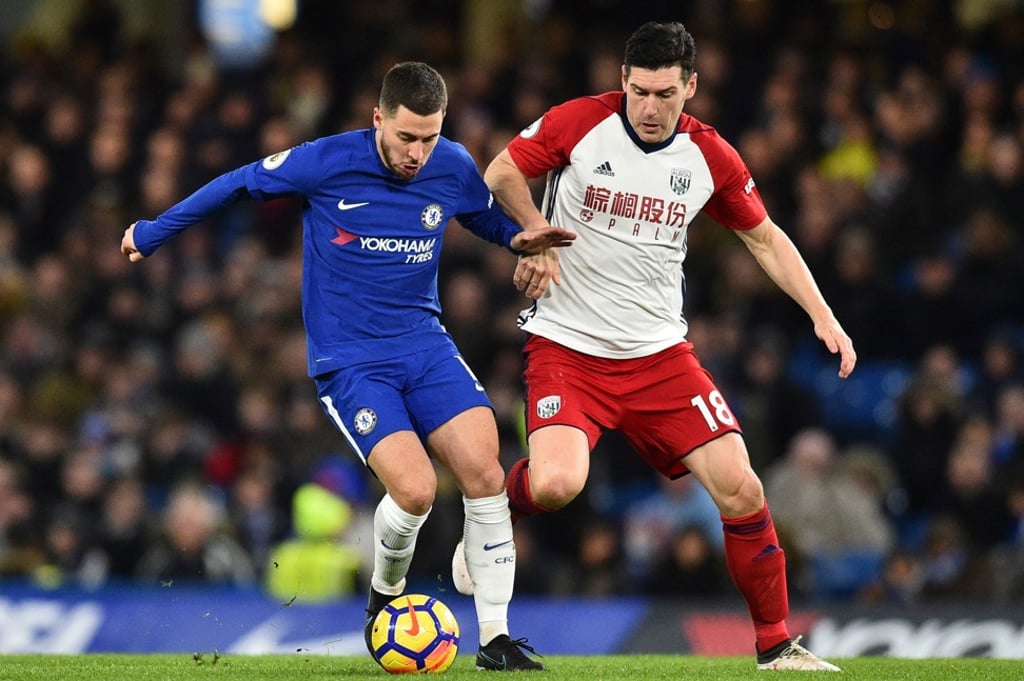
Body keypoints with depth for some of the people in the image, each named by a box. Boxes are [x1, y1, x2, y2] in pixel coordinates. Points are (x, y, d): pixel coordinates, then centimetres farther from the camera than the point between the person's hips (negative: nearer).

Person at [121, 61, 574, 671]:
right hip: (349, 361, -4)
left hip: (425, 345, 4)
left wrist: (523, 239, -3)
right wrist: (152, 234, 12)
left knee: (485, 471, -17)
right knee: (415, 488, -23)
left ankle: (496, 639, -7)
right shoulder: (326, 163, -13)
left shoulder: (454, 168, -1)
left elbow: (491, 220, 21)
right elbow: (239, 184, 2)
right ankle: (386, 597, 10)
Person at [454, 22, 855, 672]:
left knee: (741, 490, -8)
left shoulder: (711, 156, -1)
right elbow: (502, 172, 5)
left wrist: (823, 317, 5)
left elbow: (765, 237, 13)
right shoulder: (578, 123, -10)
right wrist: (539, 236, -10)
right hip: (567, 345, -3)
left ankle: (777, 647, 7)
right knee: (556, 484, -27)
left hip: (659, 353, 3)